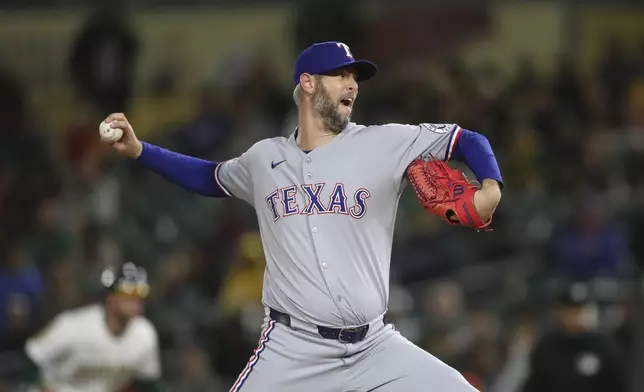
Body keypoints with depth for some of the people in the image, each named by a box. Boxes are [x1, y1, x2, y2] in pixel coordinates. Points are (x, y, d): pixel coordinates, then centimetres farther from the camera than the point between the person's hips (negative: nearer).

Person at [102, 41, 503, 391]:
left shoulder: (387, 143, 1)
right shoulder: (264, 158, 10)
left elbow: (467, 140, 4)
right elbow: (212, 178, 28)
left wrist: (490, 188, -15)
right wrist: (138, 149, 19)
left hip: (377, 347, 0)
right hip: (293, 350, 0)